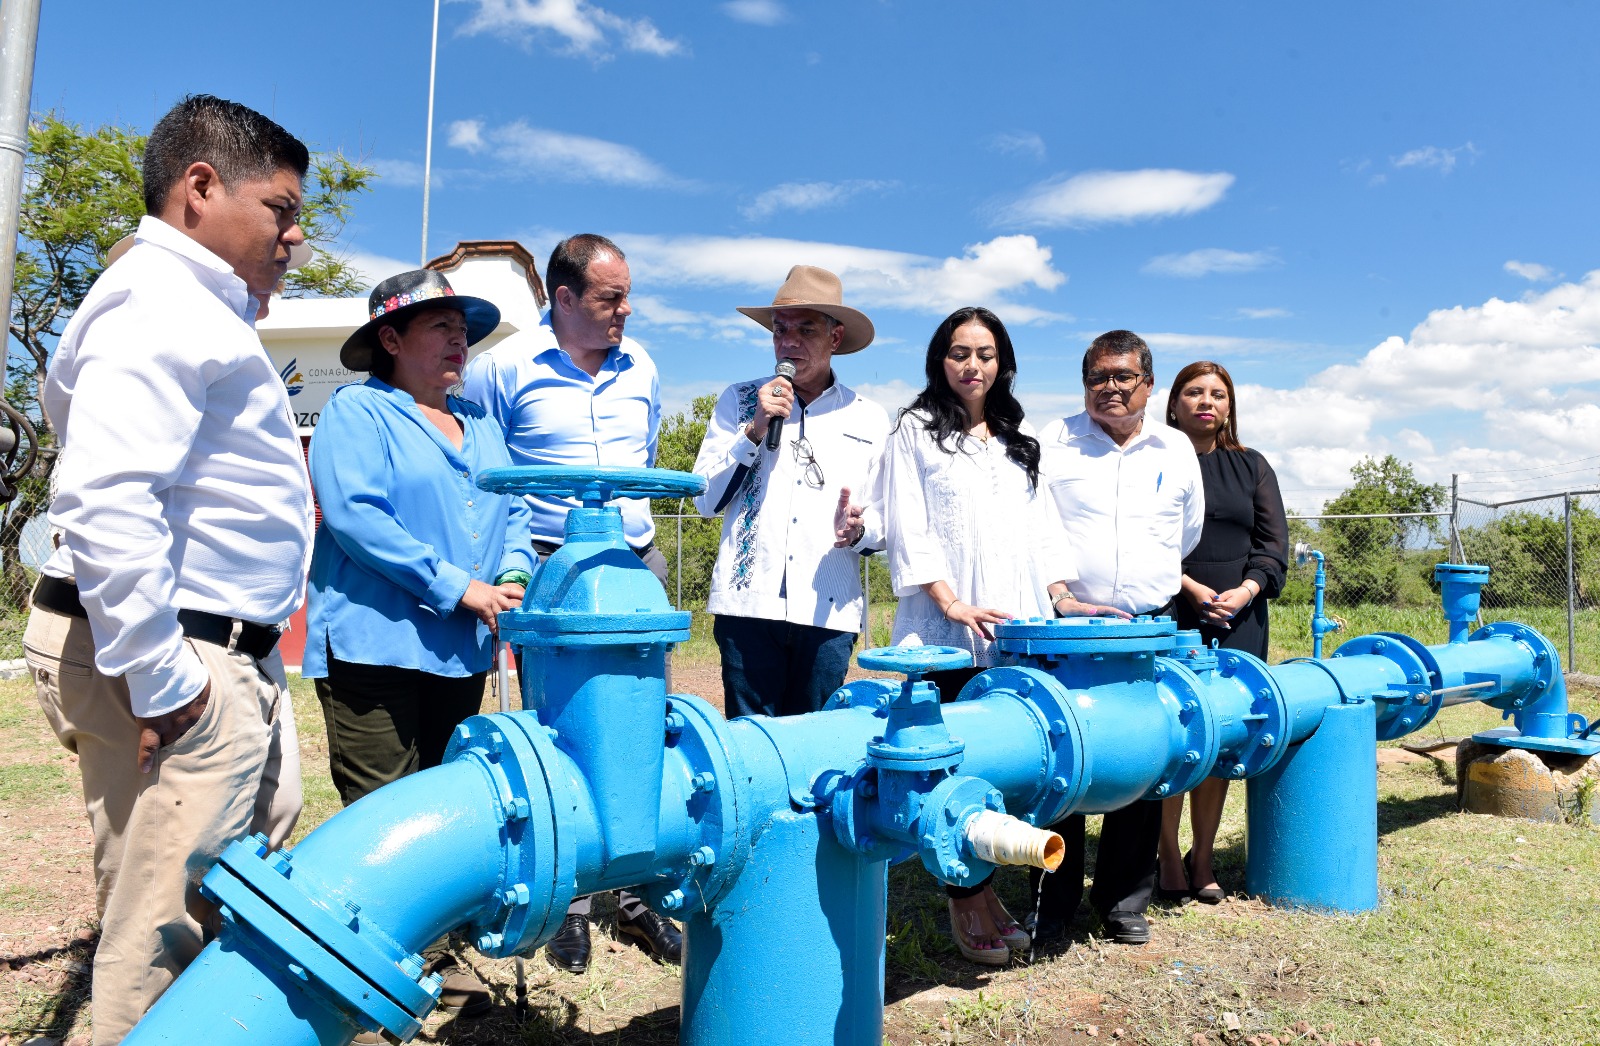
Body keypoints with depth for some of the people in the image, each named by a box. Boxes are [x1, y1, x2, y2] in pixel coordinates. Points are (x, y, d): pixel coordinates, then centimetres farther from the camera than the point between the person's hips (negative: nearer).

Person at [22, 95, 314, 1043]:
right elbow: (102, 499, -27)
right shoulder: (156, 303, -14)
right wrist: (156, 680, -23)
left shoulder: (204, 310, 20)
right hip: (180, 669, -11)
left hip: (238, 658, 11)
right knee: (163, 938, 0)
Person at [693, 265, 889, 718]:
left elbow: (886, 523, 11)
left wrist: (858, 530, -12)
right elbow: (706, 500, 5)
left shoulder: (870, 419, 11)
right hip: (749, 604, 0)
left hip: (828, 612, 1)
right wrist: (755, 429, -6)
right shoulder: (739, 401, 10)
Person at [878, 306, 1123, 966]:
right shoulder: (917, 430, 7)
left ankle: (985, 890, 11)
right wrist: (951, 603, -13)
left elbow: (1041, 526, 20)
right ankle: (965, 905, 4)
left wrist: (1060, 596, 5)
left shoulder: (1021, 441, 22)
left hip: (1018, 630, 4)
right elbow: (907, 527, -3)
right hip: (949, 632, -4)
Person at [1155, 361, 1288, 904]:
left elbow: (1273, 543, 10)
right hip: (1170, 618, -3)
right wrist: (1191, 588, -15)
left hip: (1239, 623, 3)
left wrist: (1245, 591, -8)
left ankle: (1203, 858, 16)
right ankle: (1169, 859, 9)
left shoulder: (1252, 467, 17)